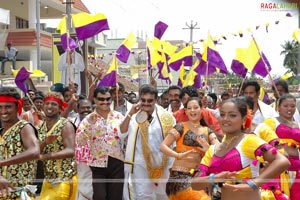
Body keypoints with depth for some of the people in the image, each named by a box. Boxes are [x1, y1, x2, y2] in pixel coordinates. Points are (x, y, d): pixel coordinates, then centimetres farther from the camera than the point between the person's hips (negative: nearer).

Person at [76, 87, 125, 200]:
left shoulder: (119, 116, 4)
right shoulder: (89, 119, 1)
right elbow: (79, 142, -9)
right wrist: (89, 124, -18)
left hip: (117, 163, 1)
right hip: (97, 164, -1)